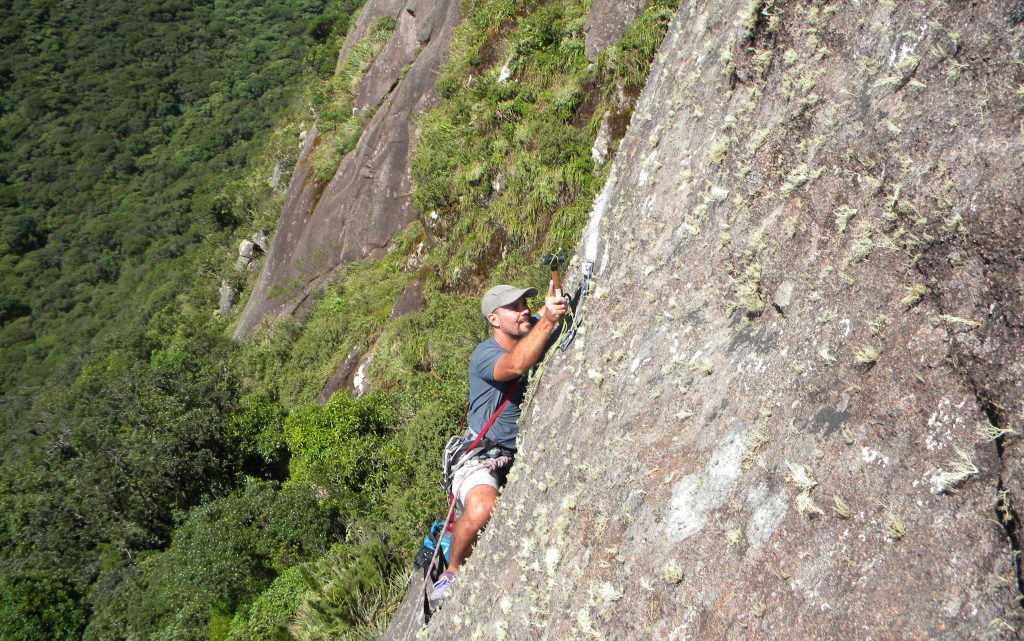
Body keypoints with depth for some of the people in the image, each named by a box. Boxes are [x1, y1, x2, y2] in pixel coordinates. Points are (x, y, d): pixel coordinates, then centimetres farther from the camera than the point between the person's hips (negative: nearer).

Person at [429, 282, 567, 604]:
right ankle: (452, 572, -4)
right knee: (481, 511, -34)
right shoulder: (485, 354, -16)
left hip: (525, 456, 7)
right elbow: (515, 366, -37)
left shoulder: (534, 333, 5)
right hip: (482, 458, -7)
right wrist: (547, 320, -45)